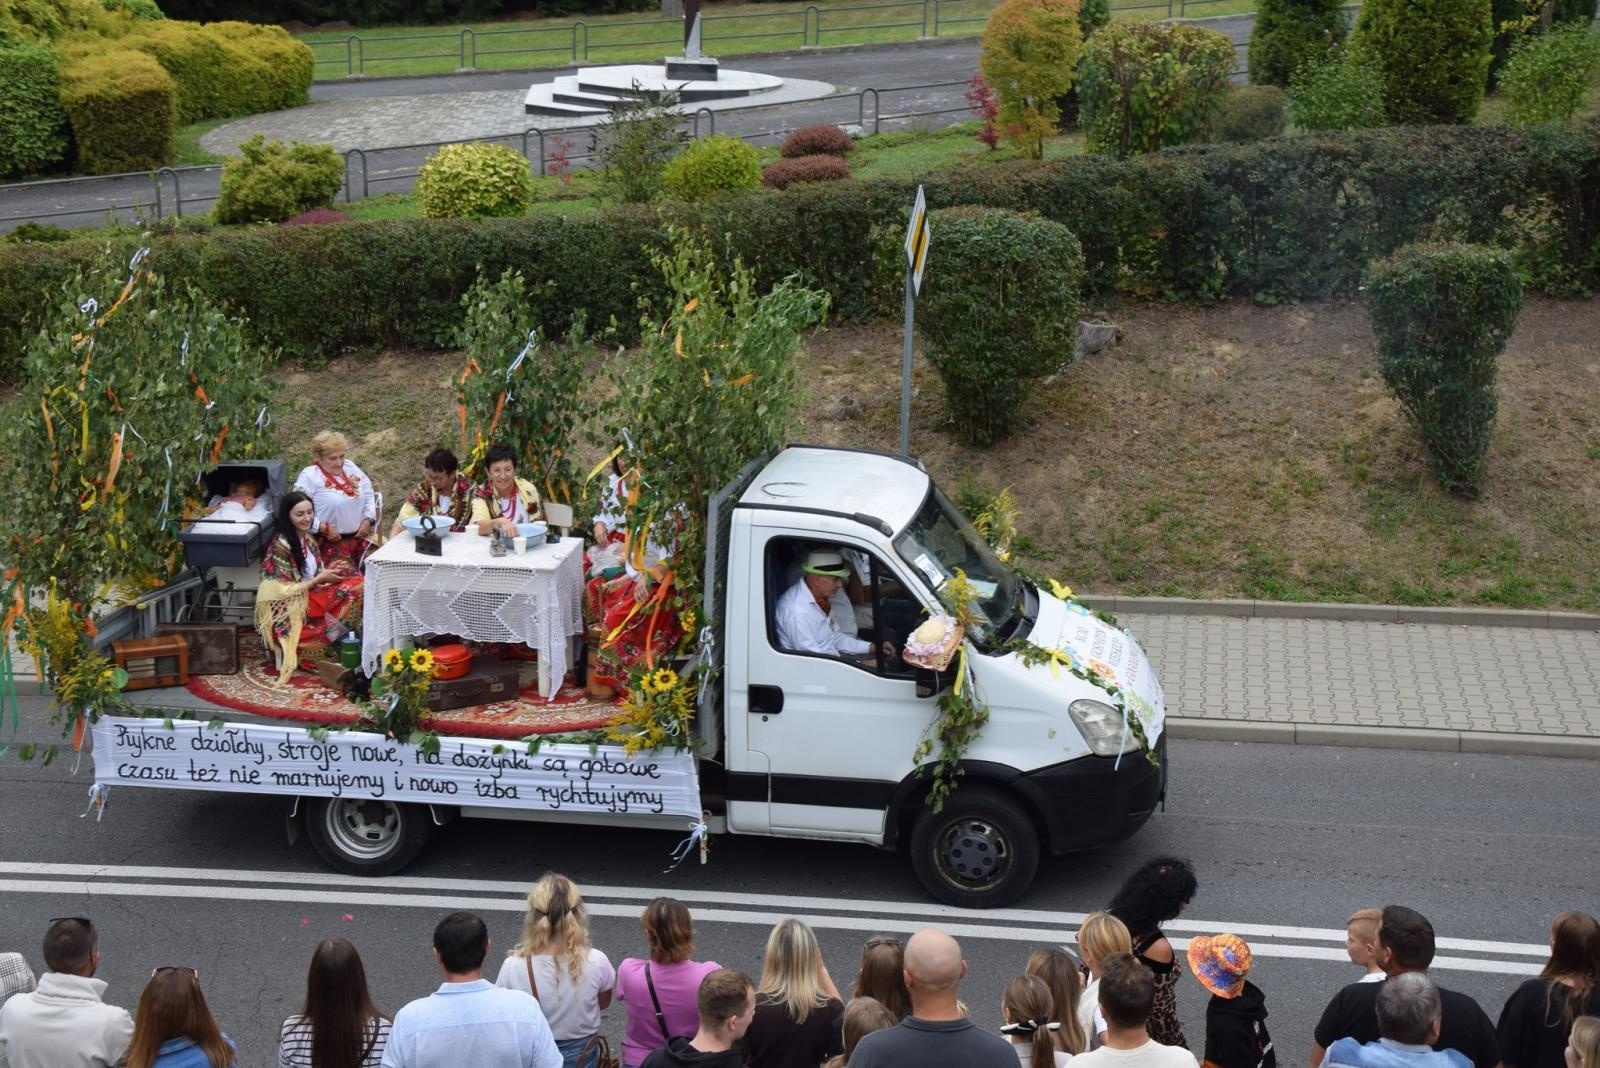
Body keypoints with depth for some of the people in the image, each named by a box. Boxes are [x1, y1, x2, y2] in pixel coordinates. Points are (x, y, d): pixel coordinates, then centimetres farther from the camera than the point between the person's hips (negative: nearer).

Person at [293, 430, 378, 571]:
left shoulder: (351, 467, 13)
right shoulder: (309, 476, -8)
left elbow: (368, 495, 20)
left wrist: (368, 520, 5)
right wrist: (324, 528, -19)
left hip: (359, 538, 6)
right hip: (330, 542, -6)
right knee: (347, 576, -25)